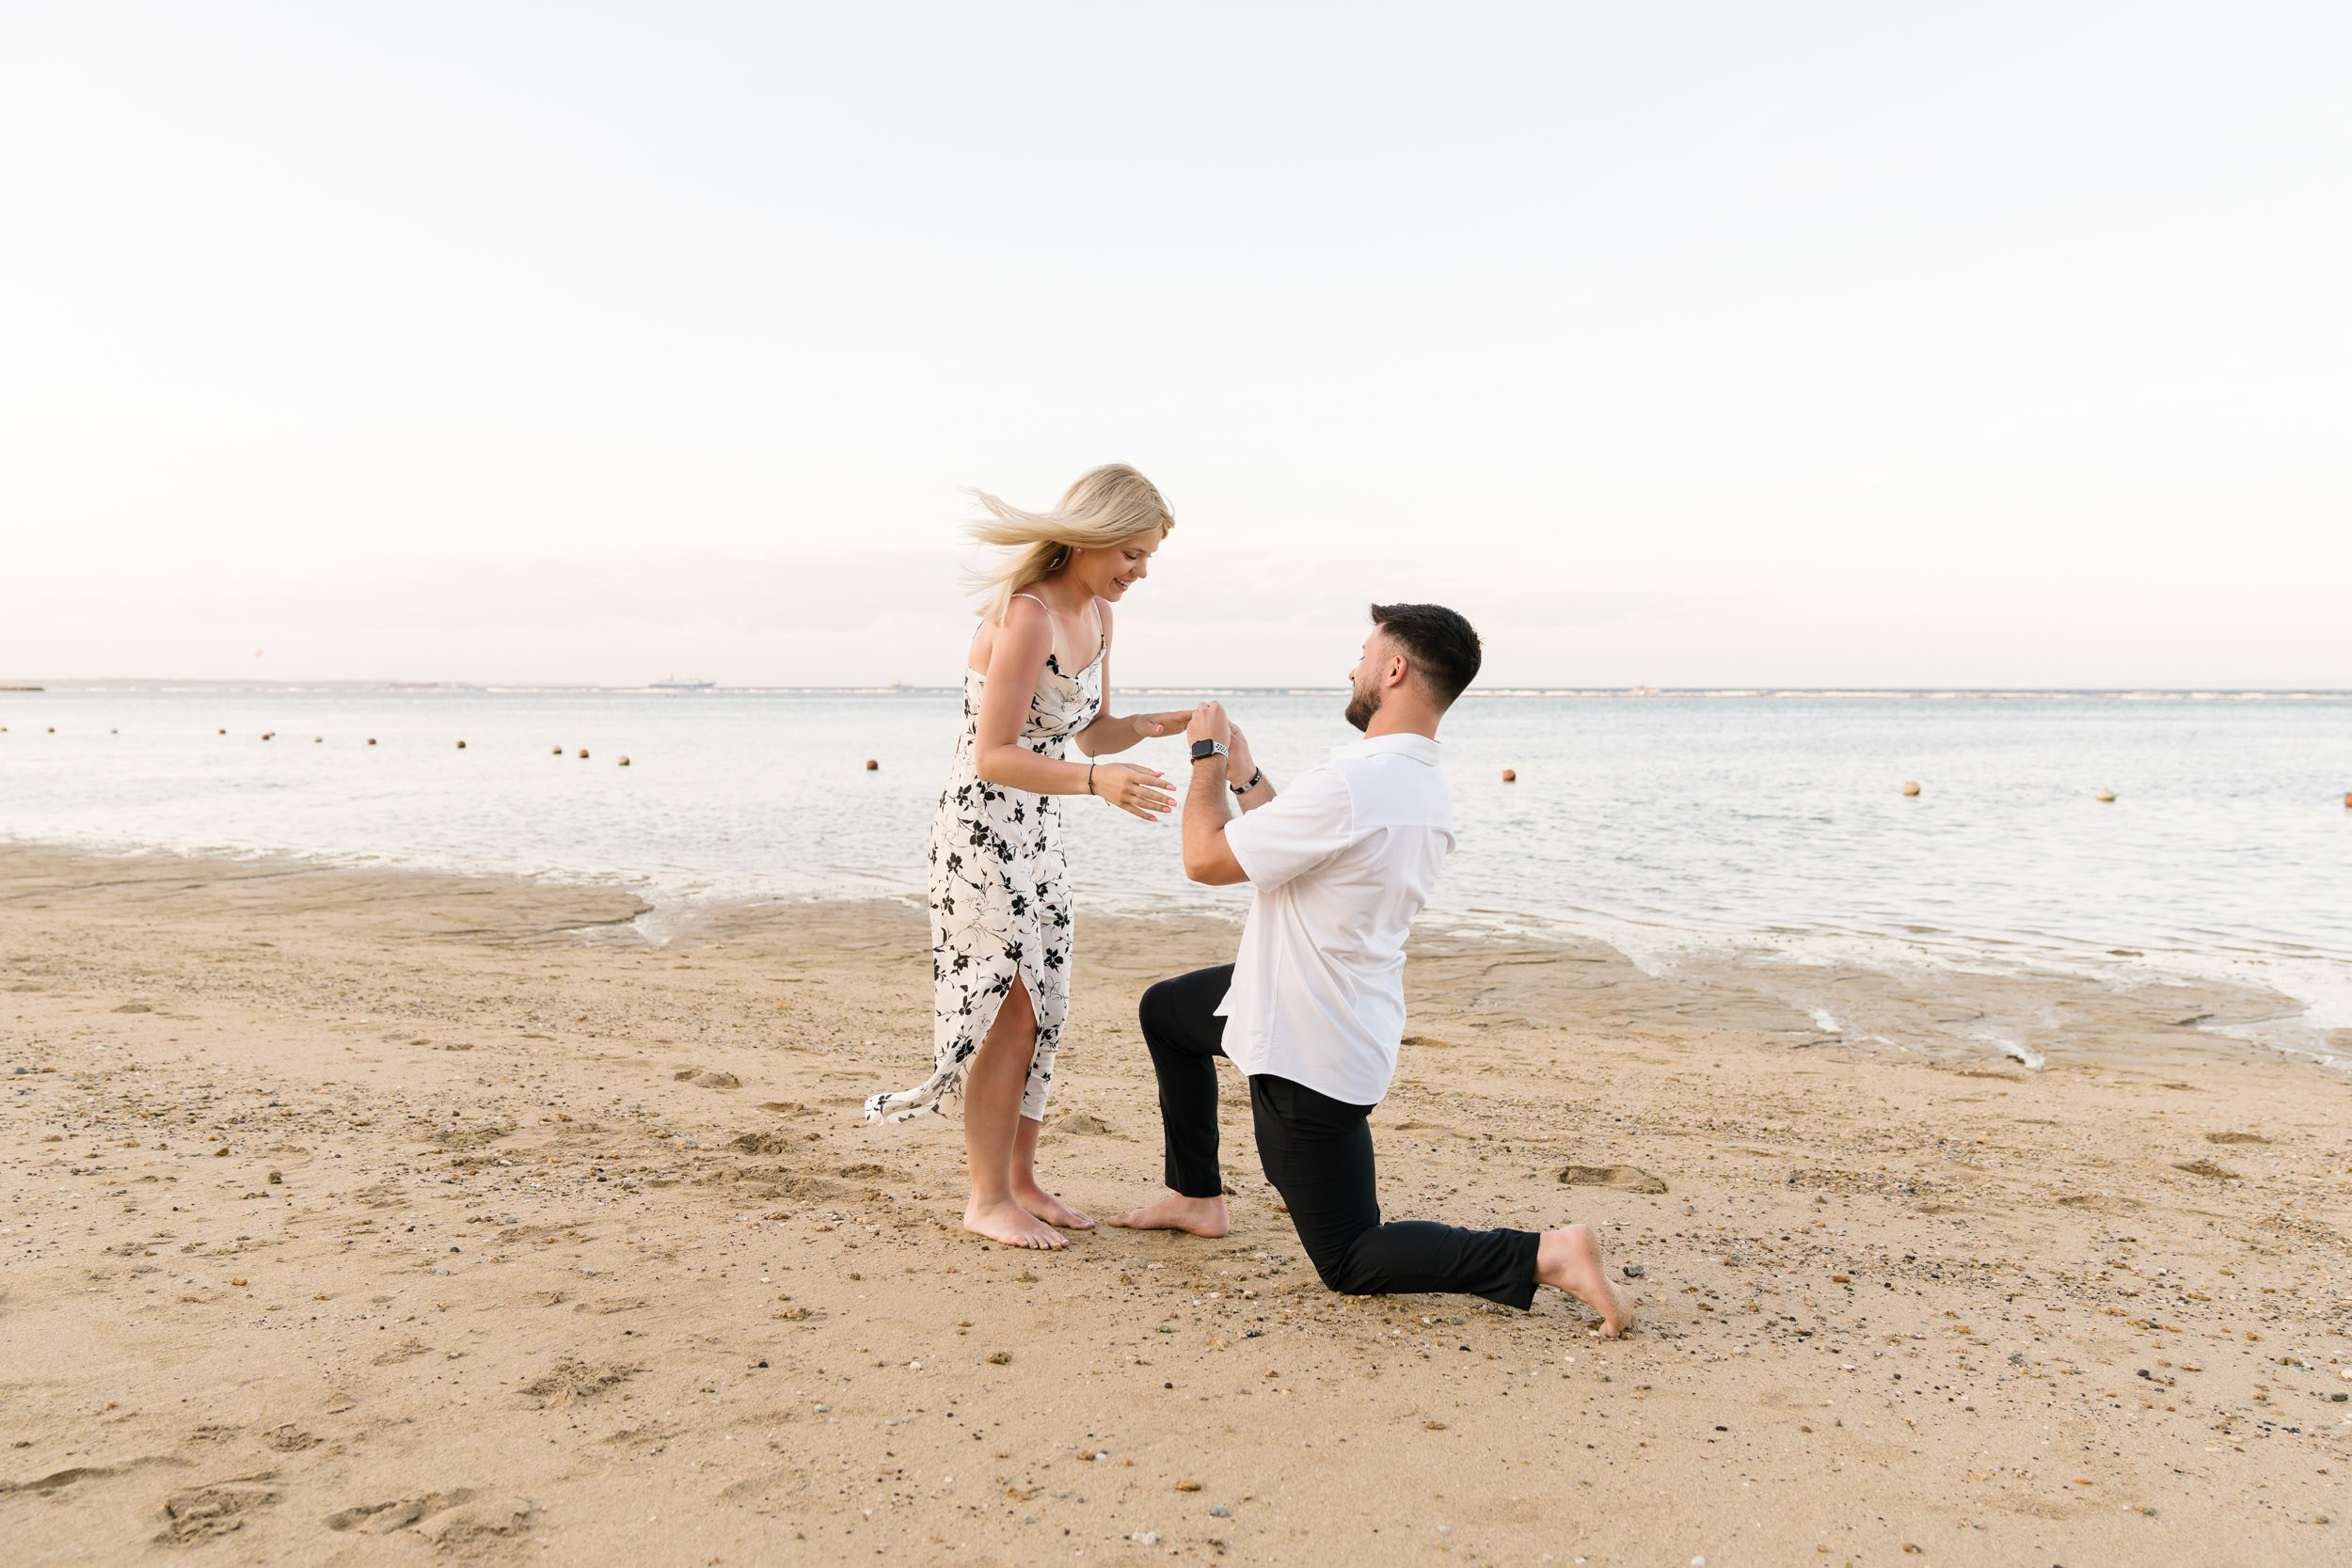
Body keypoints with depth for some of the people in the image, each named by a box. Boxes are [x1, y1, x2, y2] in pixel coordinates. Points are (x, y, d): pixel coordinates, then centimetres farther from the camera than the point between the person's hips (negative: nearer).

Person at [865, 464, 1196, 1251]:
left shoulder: (1096, 614, 5)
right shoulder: (1026, 615, -23)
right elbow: (995, 756, -24)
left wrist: (1161, 725, -3)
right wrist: (1098, 782, -35)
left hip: (1040, 831, 9)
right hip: (982, 828, -9)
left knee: (1044, 1008, 11)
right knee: (1008, 1009, -4)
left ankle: (1020, 1177, 23)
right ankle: (987, 1198, 8)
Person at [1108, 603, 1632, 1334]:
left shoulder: (1351, 783, -30)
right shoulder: (1424, 787, 2)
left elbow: (1205, 857, -20)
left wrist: (1206, 755, -5)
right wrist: (1243, 773, 16)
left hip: (1309, 1052, -10)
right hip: (1340, 1019, 10)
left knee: (1349, 1262, 3)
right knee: (1163, 1009, 29)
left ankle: (1541, 1256, -7)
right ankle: (1197, 1197, 38)